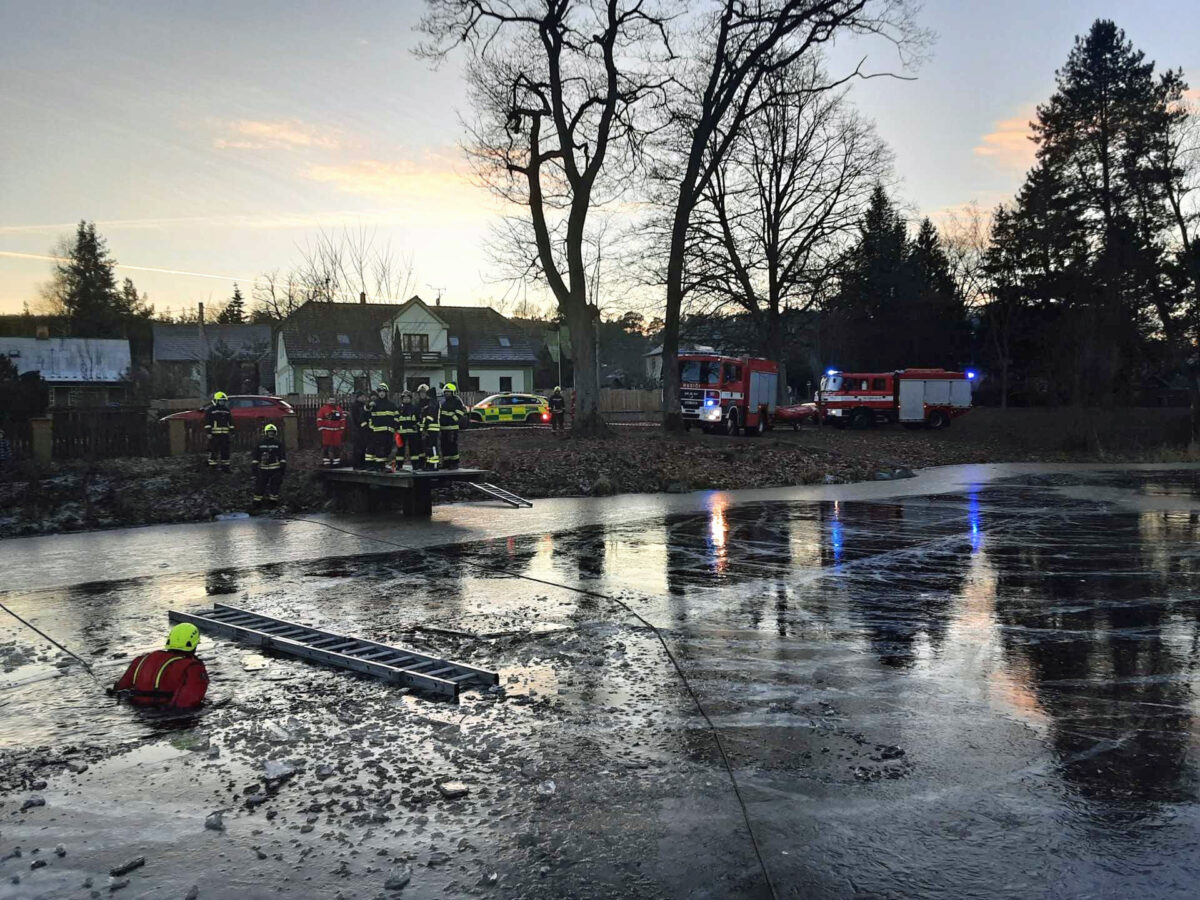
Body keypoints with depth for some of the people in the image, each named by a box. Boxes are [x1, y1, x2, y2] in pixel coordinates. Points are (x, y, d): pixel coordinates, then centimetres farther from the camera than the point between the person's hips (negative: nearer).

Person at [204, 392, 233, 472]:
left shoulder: (227, 410, 16)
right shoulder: (210, 410, -3)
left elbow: (230, 423, 20)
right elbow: (207, 423, -7)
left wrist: (232, 433, 16)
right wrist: (208, 433, -13)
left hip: (225, 435, 6)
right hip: (214, 434, -5)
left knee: (225, 451, 6)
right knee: (214, 451, -4)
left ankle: (225, 467, 13)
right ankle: (212, 467, 3)